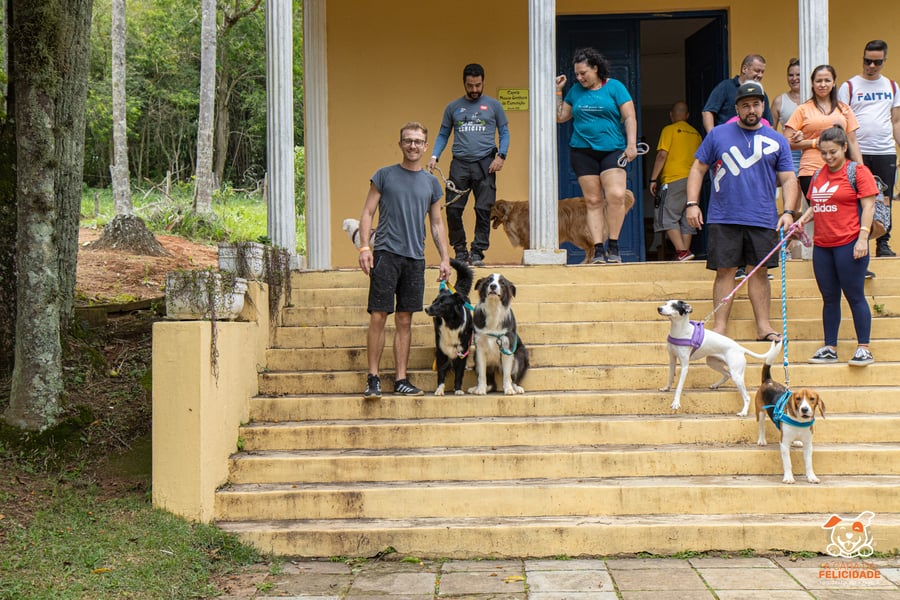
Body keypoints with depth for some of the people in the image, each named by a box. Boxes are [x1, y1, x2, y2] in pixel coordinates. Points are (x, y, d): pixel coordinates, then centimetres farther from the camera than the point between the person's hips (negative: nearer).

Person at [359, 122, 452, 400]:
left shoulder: (431, 183, 14)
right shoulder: (384, 175, 5)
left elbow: (437, 224, 17)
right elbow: (367, 213, 3)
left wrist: (445, 258, 9)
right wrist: (364, 247, -9)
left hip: (415, 258, 3)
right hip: (386, 253, -3)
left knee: (405, 321, 6)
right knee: (378, 317, -7)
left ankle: (401, 380, 10)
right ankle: (373, 378, 0)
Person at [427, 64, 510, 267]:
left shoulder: (493, 106, 9)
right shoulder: (453, 107, 13)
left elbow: (504, 133, 10)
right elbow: (443, 135, 16)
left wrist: (501, 156, -6)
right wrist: (434, 156, 1)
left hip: (485, 164, -1)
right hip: (460, 163, 1)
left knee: (483, 210, -4)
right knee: (453, 209, -3)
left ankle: (478, 252, 4)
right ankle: (460, 250, 12)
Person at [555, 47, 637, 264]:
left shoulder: (615, 87, 3)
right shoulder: (576, 91, 12)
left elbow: (629, 117, 0)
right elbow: (560, 117, 19)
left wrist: (631, 144, -9)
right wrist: (557, 92, 11)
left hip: (612, 149, -3)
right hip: (582, 151, 3)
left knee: (616, 196, -17)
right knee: (592, 201, 0)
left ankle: (613, 246, -4)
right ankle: (598, 249, 2)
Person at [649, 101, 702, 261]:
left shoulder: (669, 130, -1)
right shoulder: (696, 133, 15)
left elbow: (662, 155, -8)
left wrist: (653, 179, -6)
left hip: (673, 179, -6)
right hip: (693, 180, 6)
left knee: (667, 218, -6)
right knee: (686, 219, 9)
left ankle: (682, 251, -19)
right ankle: (685, 251, 5)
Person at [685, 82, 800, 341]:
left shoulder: (777, 140, 9)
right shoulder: (718, 134, 6)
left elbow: (788, 179, 8)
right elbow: (698, 169, 8)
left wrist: (788, 212, -6)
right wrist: (692, 203, -2)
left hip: (763, 219, 1)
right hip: (723, 219, -1)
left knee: (760, 271, 4)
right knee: (725, 270, 0)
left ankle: (763, 326, 10)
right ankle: (719, 327, 4)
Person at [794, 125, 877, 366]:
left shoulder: (858, 172, -4)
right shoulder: (818, 175, 14)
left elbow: (868, 205, -9)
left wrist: (863, 237, -17)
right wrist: (803, 220, 2)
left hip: (848, 244, -6)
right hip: (821, 245, 6)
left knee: (854, 296, -3)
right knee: (829, 298, 10)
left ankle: (864, 349, 4)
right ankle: (830, 348, 16)